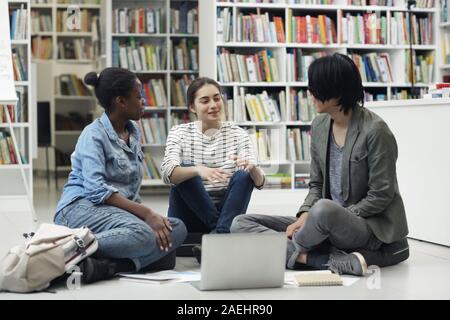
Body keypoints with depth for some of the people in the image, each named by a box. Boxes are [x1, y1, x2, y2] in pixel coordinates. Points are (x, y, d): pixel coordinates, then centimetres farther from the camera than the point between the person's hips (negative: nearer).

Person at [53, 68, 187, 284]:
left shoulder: (133, 131, 17)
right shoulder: (94, 134, -7)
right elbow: (96, 189, -20)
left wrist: (146, 212, 4)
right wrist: (145, 213, -26)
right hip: (83, 207, -8)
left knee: (177, 229, -20)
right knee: (141, 233, -37)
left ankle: (106, 266, -34)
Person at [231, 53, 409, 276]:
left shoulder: (374, 130, -15)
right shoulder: (319, 126, 6)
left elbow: (381, 196, -13)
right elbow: (317, 184, 12)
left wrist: (337, 217, -16)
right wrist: (304, 216, -7)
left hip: (371, 225, -7)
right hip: (329, 223, 8)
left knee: (323, 210, -41)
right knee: (240, 224, -6)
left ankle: (292, 252, -7)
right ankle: (335, 261, -23)